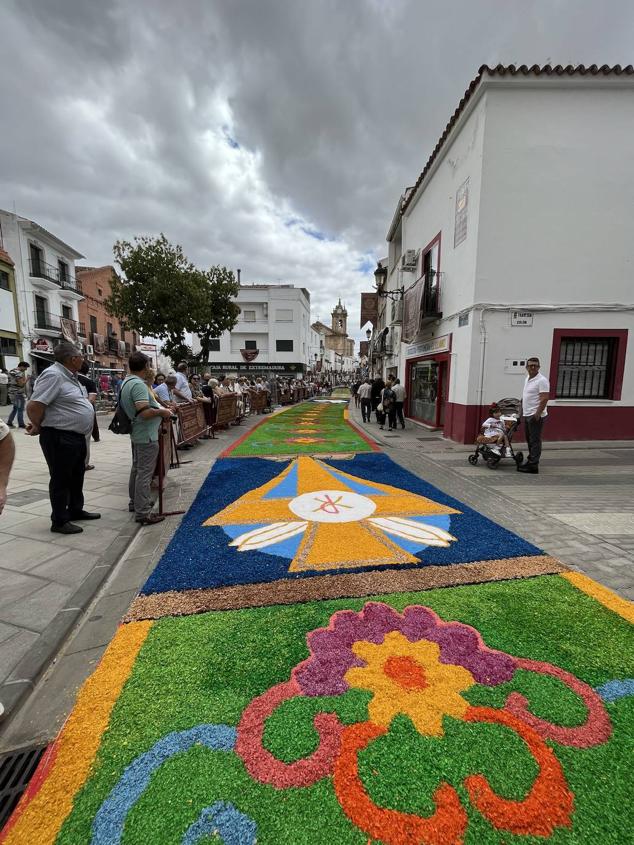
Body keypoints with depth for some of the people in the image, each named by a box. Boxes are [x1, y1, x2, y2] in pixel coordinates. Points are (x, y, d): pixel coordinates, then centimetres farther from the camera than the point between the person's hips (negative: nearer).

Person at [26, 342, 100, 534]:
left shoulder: (69, 376, 11)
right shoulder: (53, 375, -19)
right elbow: (33, 406, -23)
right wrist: (38, 428, -8)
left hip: (76, 437, 9)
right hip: (59, 438, -9)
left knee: (76, 476, 20)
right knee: (61, 479, 3)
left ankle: (76, 510, 36)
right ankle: (59, 521, 15)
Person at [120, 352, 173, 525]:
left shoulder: (126, 382, 10)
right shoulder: (138, 384, -22)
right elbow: (145, 412, -31)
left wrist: (160, 408, 17)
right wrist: (162, 412, -15)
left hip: (136, 434, 11)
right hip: (146, 436, -11)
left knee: (137, 469, 21)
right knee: (144, 473, -5)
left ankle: (135, 501, 35)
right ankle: (143, 512, 1)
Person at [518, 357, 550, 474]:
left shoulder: (542, 380, -13)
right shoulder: (527, 379, 15)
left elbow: (544, 399, -19)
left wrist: (537, 414, -23)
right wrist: (521, 411, 21)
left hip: (535, 416, -9)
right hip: (527, 415, 9)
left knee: (535, 441, -5)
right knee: (529, 440, 16)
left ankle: (533, 466, -2)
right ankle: (530, 461, 27)